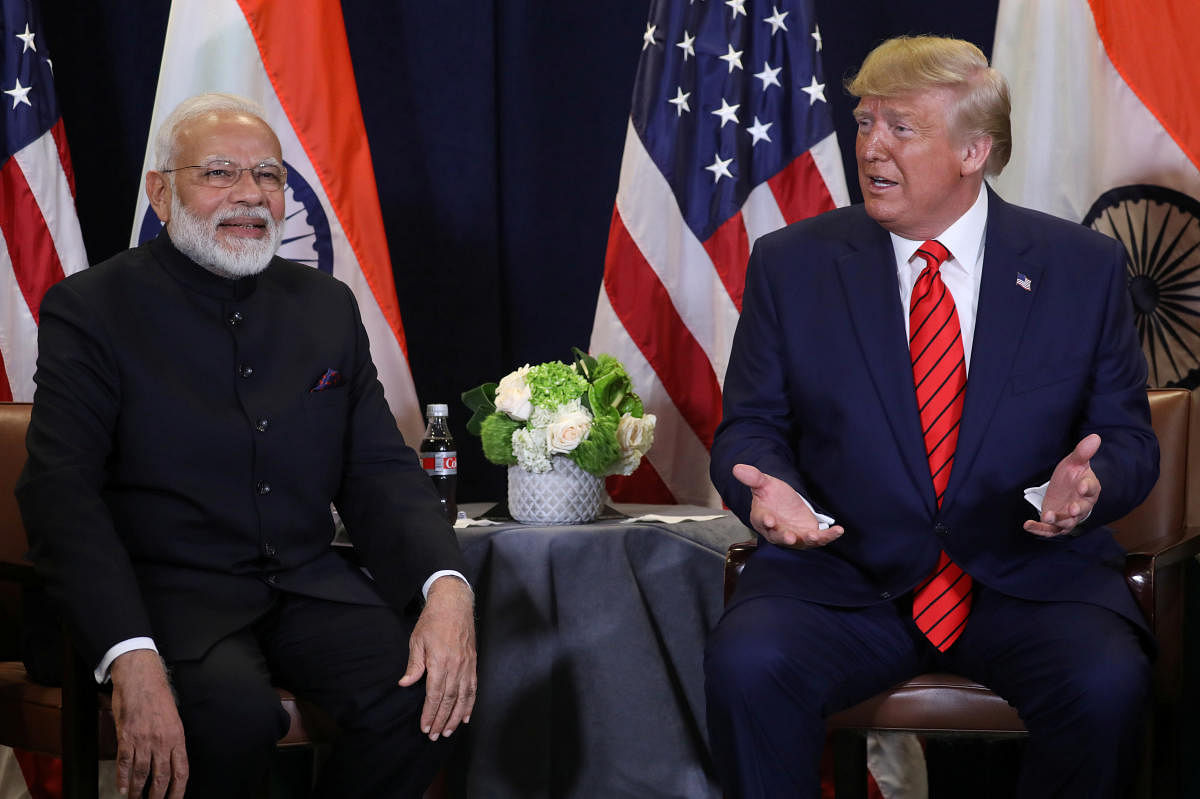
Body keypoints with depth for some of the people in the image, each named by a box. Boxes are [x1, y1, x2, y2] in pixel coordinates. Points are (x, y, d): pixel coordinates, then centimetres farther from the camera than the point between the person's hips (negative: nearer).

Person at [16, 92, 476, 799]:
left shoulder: (328, 307, 14)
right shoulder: (91, 309, -1)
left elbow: (380, 470, 9)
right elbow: (62, 494, -11)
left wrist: (446, 585, -13)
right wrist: (129, 656, -27)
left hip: (309, 583, 5)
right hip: (170, 592, -4)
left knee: (425, 694, -23)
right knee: (237, 710, -35)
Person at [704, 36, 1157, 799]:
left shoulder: (1083, 268, 6)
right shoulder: (792, 263, 7)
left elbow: (1127, 440, 8)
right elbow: (752, 426, 8)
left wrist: (1088, 481, -16)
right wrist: (769, 488, -15)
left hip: (1032, 573, 0)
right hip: (845, 577, 0)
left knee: (1107, 683, -30)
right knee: (748, 665, -31)